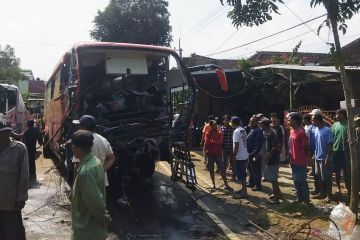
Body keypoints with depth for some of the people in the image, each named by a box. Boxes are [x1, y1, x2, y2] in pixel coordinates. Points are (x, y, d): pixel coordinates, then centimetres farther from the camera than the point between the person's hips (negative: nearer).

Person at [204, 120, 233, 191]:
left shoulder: (219, 133, 2)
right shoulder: (208, 133, 4)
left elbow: (220, 142, -12)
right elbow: (207, 142, -7)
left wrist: (212, 141, -9)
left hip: (218, 153, -1)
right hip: (210, 153, 1)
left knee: (222, 169, -4)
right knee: (211, 170, 7)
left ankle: (226, 185, -2)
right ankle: (213, 184, 20)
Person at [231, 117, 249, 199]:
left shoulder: (236, 131, -17)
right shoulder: (243, 130, 10)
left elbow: (236, 145, -21)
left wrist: (234, 156, -15)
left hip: (239, 157, -9)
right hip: (244, 155, 9)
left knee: (240, 175, -3)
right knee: (243, 174, 18)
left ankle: (244, 193, 2)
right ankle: (243, 189, 29)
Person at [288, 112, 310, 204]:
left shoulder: (301, 132, -16)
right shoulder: (292, 131, 9)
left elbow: (306, 147, -12)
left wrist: (306, 160, -11)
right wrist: (290, 159, 14)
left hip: (301, 162, -8)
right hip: (293, 161, 8)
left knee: (302, 181, 2)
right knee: (296, 181, 15)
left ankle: (306, 200, 16)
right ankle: (299, 198, 28)